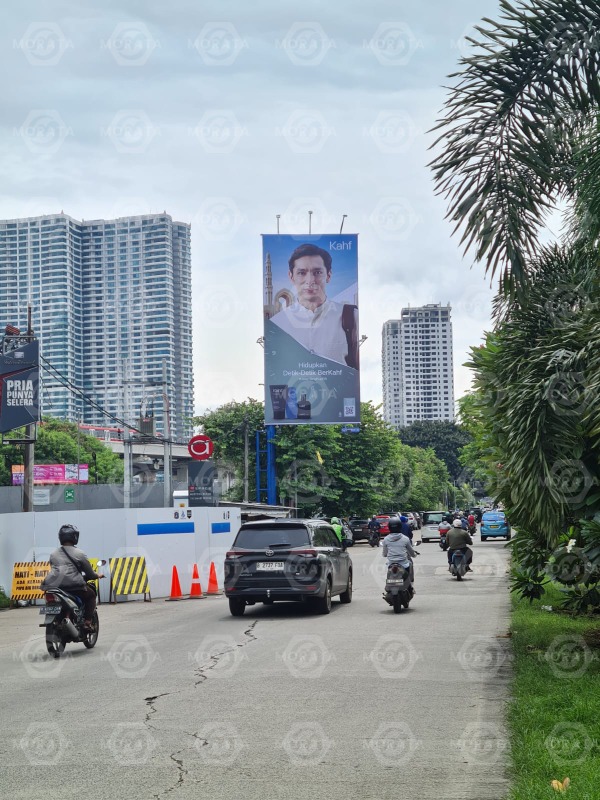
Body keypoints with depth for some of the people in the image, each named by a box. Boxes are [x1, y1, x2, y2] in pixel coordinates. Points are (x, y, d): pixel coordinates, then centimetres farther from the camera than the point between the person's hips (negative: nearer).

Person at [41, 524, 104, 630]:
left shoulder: (53, 554, 14)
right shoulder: (79, 553, 2)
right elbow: (90, 574, 6)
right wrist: (98, 575, 29)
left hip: (54, 587, 4)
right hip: (74, 587, -4)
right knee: (91, 595, 22)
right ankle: (87, 622, 9)